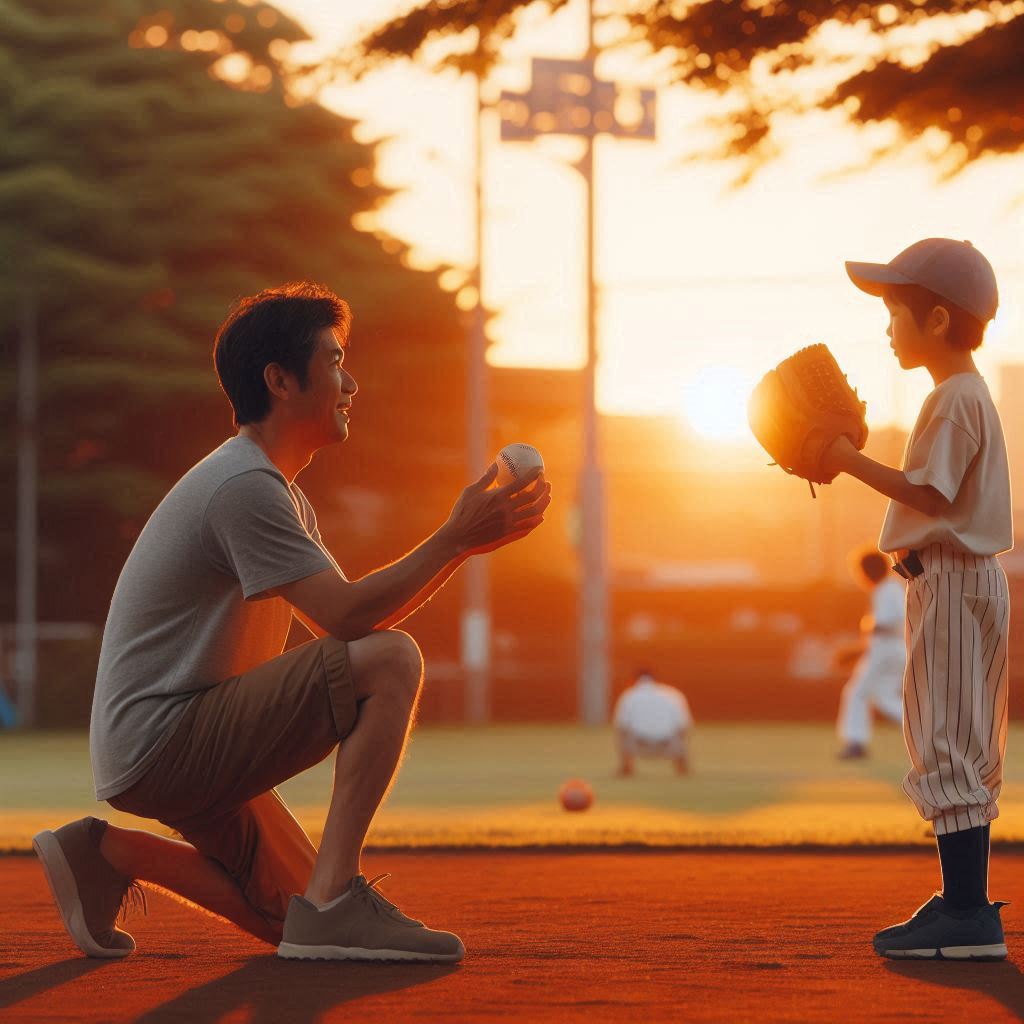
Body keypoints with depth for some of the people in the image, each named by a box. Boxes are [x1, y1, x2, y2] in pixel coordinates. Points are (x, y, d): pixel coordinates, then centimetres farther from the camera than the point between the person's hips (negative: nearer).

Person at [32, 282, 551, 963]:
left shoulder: (277, 491, 19)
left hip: (184, 748, 11)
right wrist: (456, 539, -18)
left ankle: (110, 853, 13)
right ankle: (333, 900, -24)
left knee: (305, 928, 13)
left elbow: (341, 617, 14)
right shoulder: (244, 486, -16)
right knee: (391, 660, -22)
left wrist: (464, 540, 5)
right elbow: (347, 617, -22)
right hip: (160, 745, -11)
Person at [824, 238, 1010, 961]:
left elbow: (930, 495, -22)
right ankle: (966, 902, 21)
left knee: (950, 744, -11)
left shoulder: (956, 400, -15)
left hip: (953, 578, -11)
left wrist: (851, 461, -16)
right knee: (959, 744, 15)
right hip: (960, 576, 11)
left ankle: (968, 916, -13)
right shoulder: (967, 394, 17)